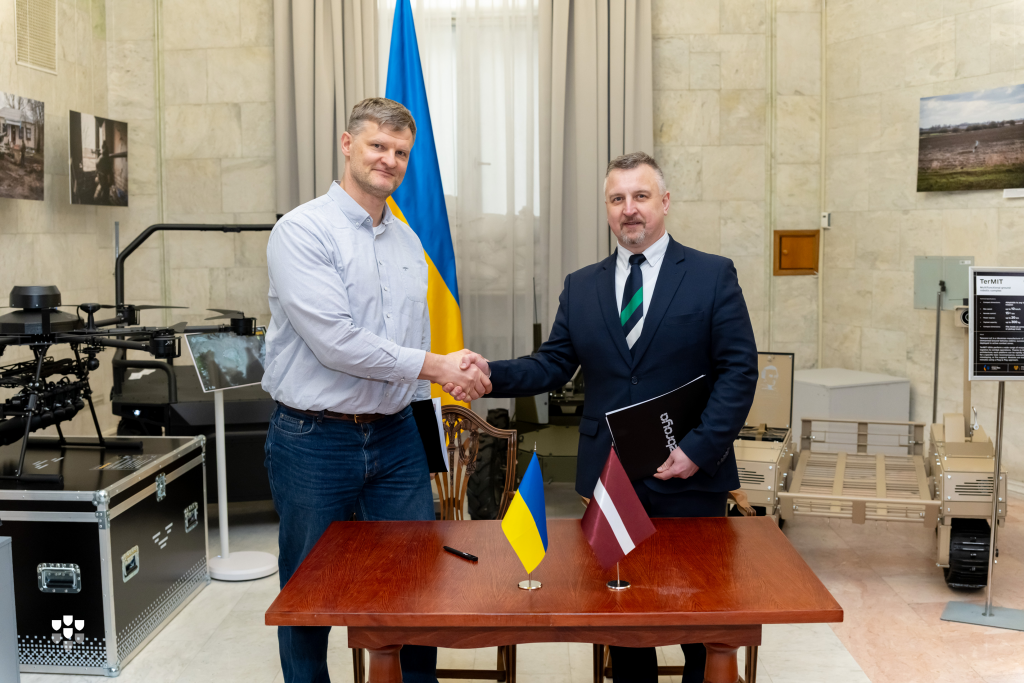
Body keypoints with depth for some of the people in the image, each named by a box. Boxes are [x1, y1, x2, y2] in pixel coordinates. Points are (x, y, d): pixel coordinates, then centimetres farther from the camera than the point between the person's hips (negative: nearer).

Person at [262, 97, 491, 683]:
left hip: (396, 437, 6)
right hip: (315, 441, -5)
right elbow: (336, 342, -20)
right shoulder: (303, 231, -11)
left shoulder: (408, 241, 11)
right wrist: (434, 366, -15)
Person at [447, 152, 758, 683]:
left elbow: (739, 370, -5)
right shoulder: (581, 287, 10)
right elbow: (552, 365, 6)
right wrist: (492, 374, -13)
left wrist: (700, 448, -15)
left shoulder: (713, 276, 0)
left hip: (690, 478, -2)